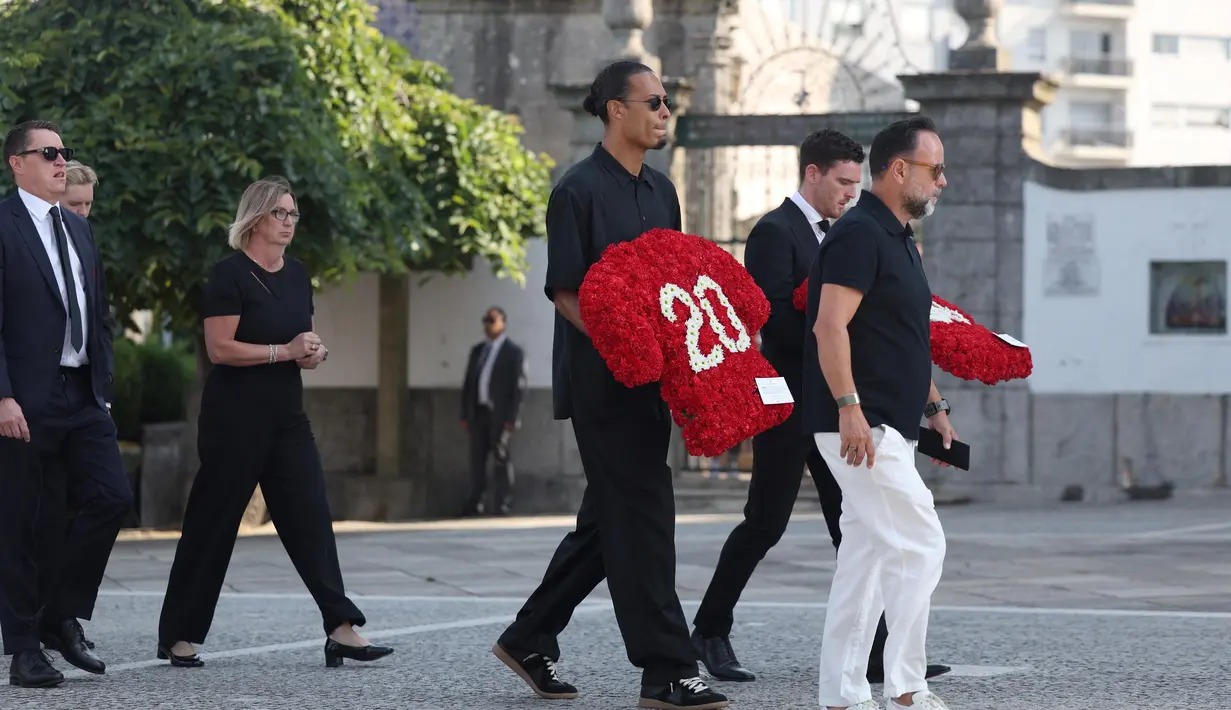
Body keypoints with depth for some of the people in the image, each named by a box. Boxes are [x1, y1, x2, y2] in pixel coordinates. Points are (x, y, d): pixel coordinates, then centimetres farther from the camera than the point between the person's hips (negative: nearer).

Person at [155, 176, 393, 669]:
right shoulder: (231, 274, -10)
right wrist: (285, 351, -19)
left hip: (286, 417, 7)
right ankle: (179, 636, 9)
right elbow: (220, 348, -17)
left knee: (311, 516, -3)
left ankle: (341, 629, -9)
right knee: (212, 522, 0)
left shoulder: (296, 274, 12)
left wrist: (314, 352, 1)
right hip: (235, 419, -7)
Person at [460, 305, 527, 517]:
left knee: (501, 460, -2)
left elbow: (518, 387, -7)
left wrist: (511, 419, -13)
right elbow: (468, 383, 17)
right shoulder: (477, 351, 16)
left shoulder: (514, 352, -2)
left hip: (500, 415, -5)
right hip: (478, 412, 5)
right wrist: (465, 415, 10)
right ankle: (475, 505, 4)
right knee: (477, 460, 3)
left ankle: (504, 505, 1)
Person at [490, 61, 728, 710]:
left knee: (608, 520, 12)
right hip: (601, 382, -8)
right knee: (641, 516, -9)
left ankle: (528, 639, 24)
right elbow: (565, 291, -12)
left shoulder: (661, 192, 16)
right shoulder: (580, 190, -8)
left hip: (648, 382, 8)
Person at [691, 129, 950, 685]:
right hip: (789, 403, -8)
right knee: (765, 524, -1)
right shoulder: (775, 232, -11)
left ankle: (872, 653, 0)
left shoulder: (832, 236, 17)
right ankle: (709, 631, 15)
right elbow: (776, 320, -19)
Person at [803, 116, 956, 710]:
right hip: (861, 425, -10)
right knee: (920, 545, -11)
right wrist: (848, 407, -28)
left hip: (887, 430, 10)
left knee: (866, 559, 9)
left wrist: (933, 405, 26)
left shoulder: (897, 239, 18)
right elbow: (830, 326, -22)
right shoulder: (859, 234, -13)